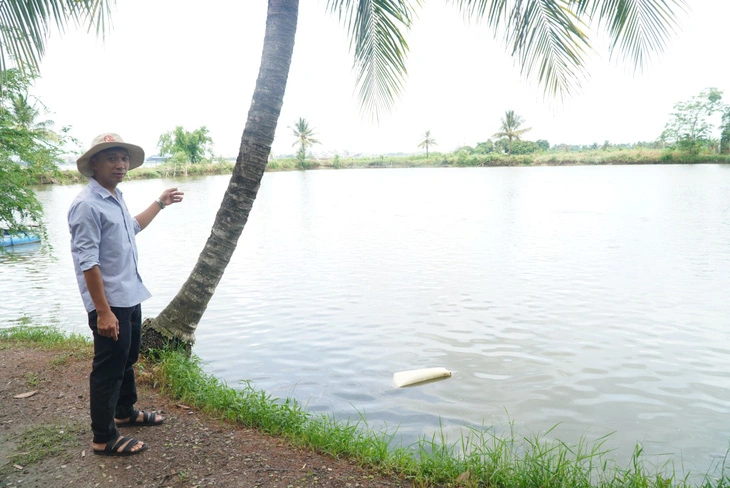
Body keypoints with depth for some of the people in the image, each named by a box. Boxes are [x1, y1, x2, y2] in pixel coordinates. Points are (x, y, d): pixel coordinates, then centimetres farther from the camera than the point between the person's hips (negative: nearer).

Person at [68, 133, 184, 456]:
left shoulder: (115, 198, 10)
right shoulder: (87, 205, -19)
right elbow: (87, 262, -23)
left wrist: (160, 204, 35)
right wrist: (103, 311, -25)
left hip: (130, 298, 9)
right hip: (110, 304, -9)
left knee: (127, 360, 22)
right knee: (108, 369, 2)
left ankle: (125, 412, 41)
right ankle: (104, 438, 16)